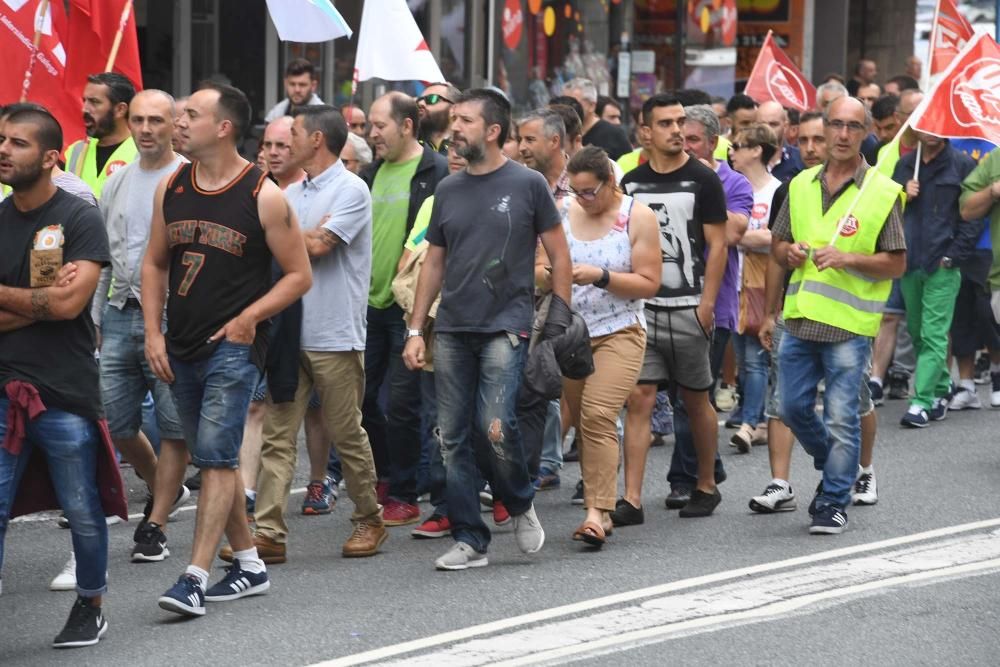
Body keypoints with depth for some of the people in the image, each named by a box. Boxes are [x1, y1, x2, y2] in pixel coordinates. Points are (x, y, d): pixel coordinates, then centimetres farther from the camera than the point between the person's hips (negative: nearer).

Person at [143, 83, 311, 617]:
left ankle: (195, 576, -16)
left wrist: (248, 318, -14)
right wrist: (152, 333, 4)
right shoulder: (170, 188, 7)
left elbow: (299, 275, -4)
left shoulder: (263, 196, -9)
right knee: (212, 459, 13)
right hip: (180, 347, 6)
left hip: (233, 346, -6)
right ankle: (249, 564, 24)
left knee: (216, 456, -13)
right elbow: (155, 263, 15)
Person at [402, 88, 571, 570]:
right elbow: (434, 263, 16)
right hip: (452, 330, 5)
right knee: (454, 439, 2)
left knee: (496, 429, -16)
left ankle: (520, 504, 12)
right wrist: (416, 330, 10)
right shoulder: (448, 190, 12)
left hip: (505, 327, -5)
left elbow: (559, 256, 2)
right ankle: (469, 540, 10)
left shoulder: (527, 185, -1)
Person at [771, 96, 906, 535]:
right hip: (800, 319, 5)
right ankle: (834, 470, 33)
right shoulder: (801, 185, 10)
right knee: (793, 408, 10)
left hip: (849, 325, -5)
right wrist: (790, 252, -6)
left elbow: (897, 264, -4)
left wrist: (845, 258, -17)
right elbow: (777, 246, 17)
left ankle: (834, 502, 8)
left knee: (841, 419, -3)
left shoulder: (882, 193, -3)